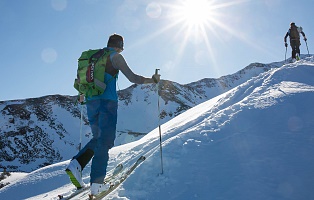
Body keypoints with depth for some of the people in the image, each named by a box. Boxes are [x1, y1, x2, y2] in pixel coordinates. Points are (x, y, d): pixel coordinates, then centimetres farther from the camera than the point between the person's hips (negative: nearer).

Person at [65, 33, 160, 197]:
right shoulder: (115, 56, 0)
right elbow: (132, 78, -7)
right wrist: (153, 80, 5)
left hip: (91, 102, 6)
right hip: (108, 102, -6)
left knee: (98, 138, 18)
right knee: (105, 141, -3)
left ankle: (76, 164, -3)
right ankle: (96, 184, -6)